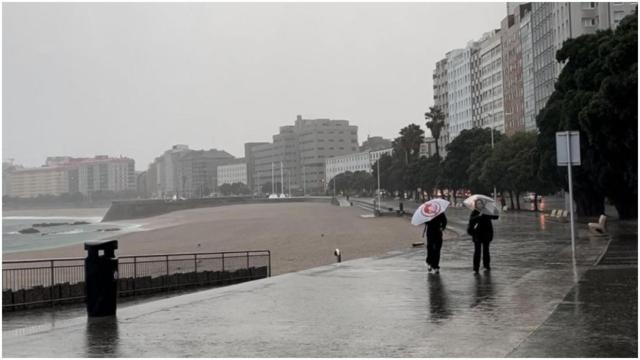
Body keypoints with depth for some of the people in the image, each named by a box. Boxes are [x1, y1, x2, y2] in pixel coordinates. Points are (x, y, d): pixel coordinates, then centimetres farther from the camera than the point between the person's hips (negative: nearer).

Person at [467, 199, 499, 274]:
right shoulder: (474, 212, -3)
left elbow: (495, 217, -3)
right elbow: (471, 220, -19)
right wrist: (478, 216, -31)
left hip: (486, 233, 2)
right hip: (477, 234, -2)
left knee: (486, 250, 12)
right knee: (477, 251, -5)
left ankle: (486, 265, 26)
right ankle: (476, 268, -4)